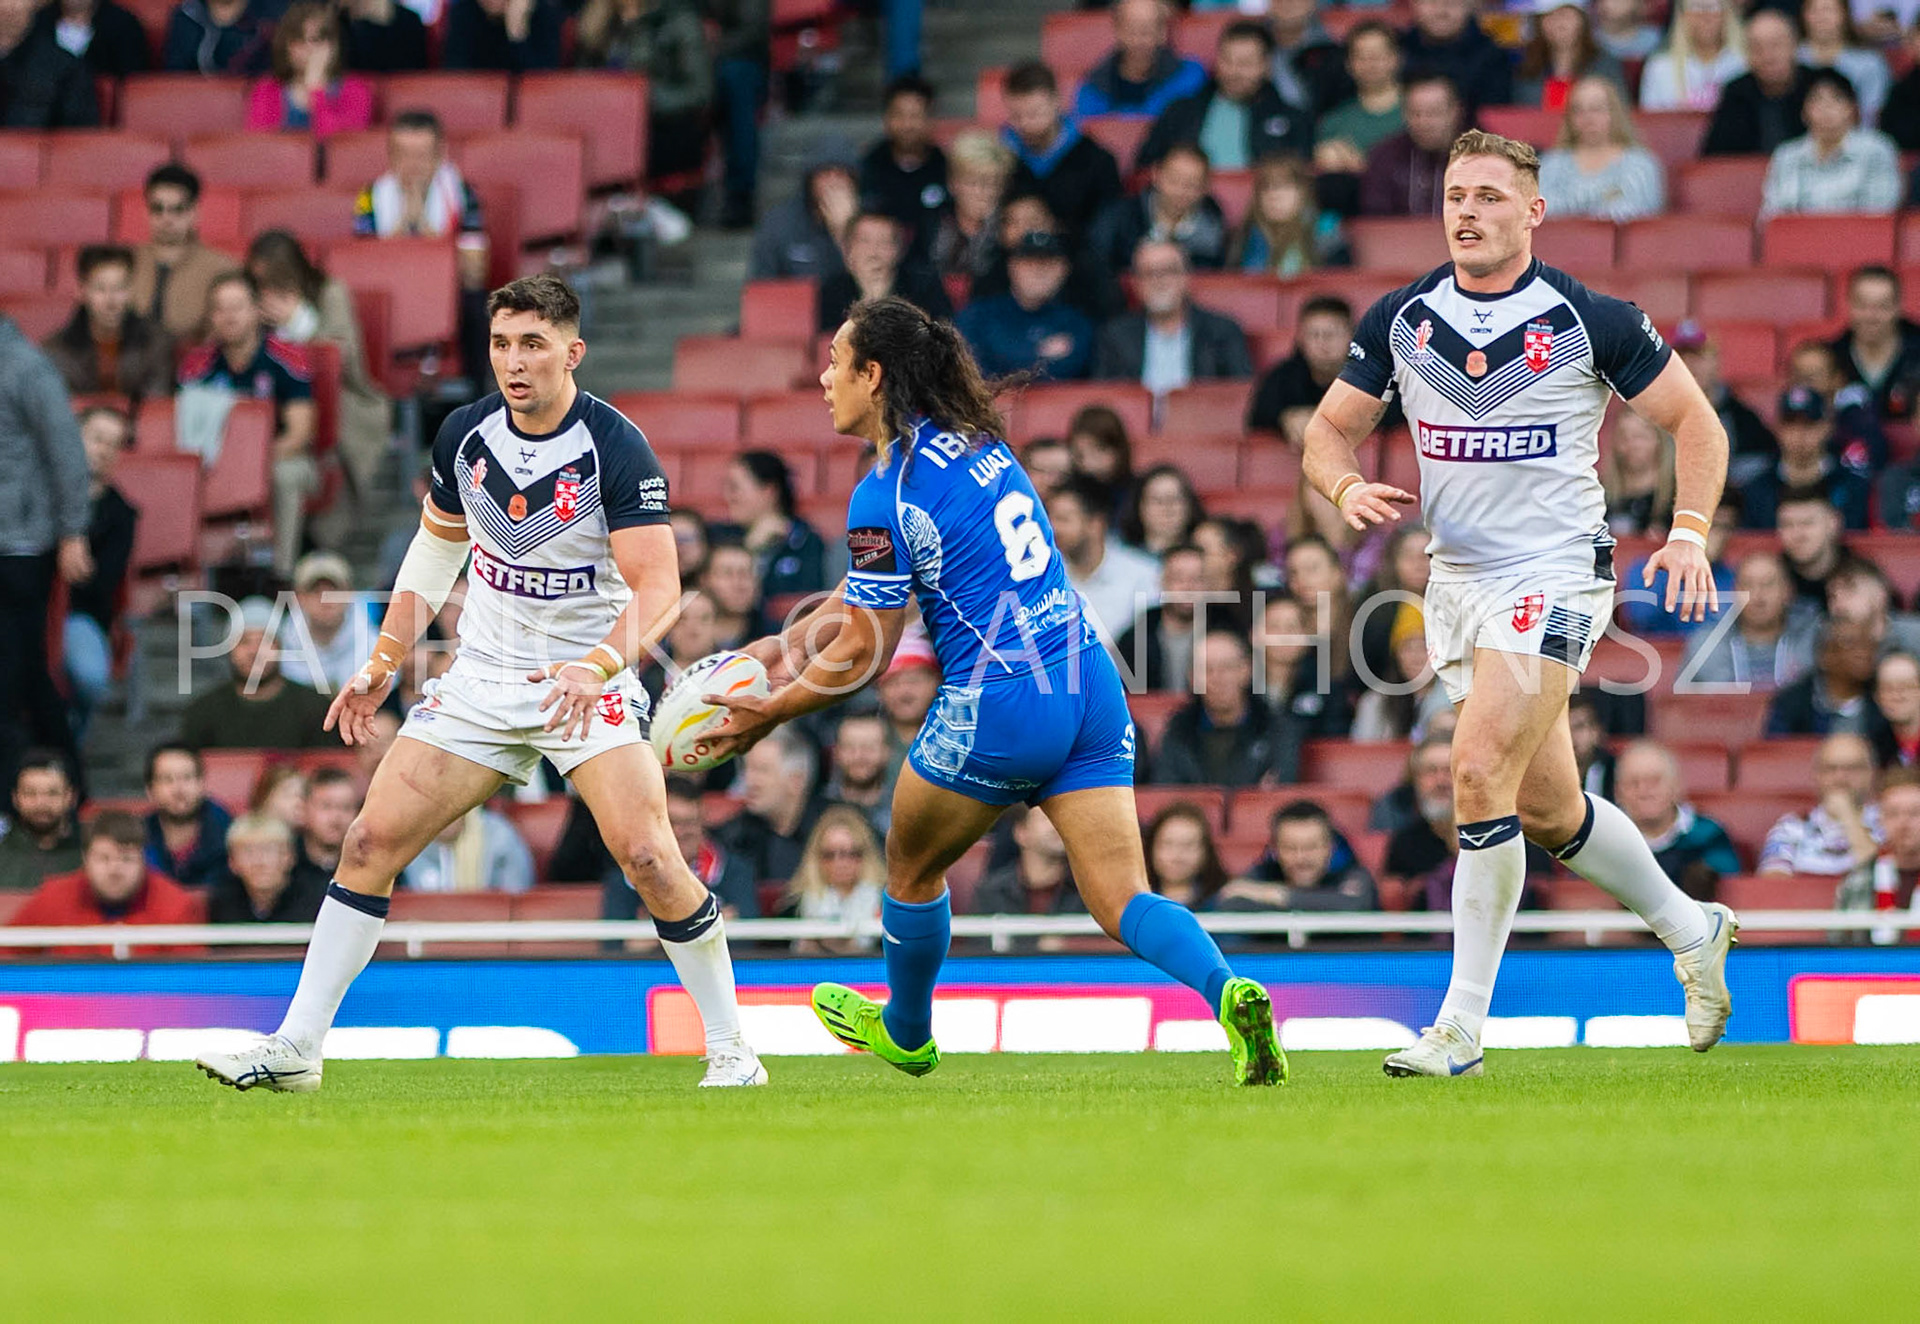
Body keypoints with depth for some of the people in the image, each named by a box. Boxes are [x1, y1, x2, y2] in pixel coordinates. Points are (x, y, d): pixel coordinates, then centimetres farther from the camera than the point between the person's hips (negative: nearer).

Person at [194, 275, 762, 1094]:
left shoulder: (617, 451, -17)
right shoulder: (466, 435, -1)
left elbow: (658, 587, -23)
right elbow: (434, 550, 16)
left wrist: (601, 665, -40)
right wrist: (382, 666, 12)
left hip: (589, 686, -5)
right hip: (482, 679, 5)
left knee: (648, 857, -21)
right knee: (372, 842, -4)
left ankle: (730, 1050, -5)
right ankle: (295, 1049, 3)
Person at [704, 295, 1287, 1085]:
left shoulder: (884, 497, -12)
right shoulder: (975, 440, 13)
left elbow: (866, 651, -8)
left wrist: (768, 715, 4)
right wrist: (795, 639, 23)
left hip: (997, 709, -7)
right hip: (1091, 690, 7)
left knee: (911, 870, 21)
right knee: (1122, 904, 1)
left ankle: (907, 1033, 41)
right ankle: (1228, 995, -25)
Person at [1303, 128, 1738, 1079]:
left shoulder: (1589, 321, -7)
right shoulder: (1401, 320, 4)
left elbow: (1694, 420, 2)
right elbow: (1329, 429, 12)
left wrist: (1689, 531, -12)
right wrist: (1348, 487, -10)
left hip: (1556, 575, -5)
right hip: (1456, 579, 6)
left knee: (1480, 770, -21)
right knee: (1546, 810, 12)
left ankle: (1462, 1023, -16)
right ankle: (1690, 930, 37)